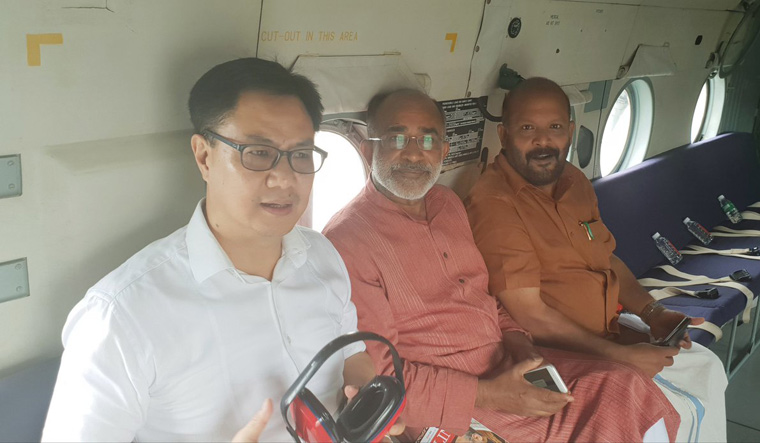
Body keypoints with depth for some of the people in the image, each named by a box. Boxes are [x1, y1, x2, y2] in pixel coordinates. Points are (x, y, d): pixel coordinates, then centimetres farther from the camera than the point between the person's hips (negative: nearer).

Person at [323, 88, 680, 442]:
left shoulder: (448, 204, 10)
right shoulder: (347, 239, -16)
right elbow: (379, 375, -17)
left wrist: (514, 339, -2)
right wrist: (487, 395, -20)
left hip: (508, 366, 8)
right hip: (448, 409, -7)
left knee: (627, 388, -9)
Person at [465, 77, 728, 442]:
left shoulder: (574, 182, 8)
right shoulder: (493, 204, -22)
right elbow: (530, 314, -23)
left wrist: (652, 313, 1)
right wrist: (618, 356, -20)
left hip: (610, 334, 9)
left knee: (706, 368, 11)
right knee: (677, 412, -15)